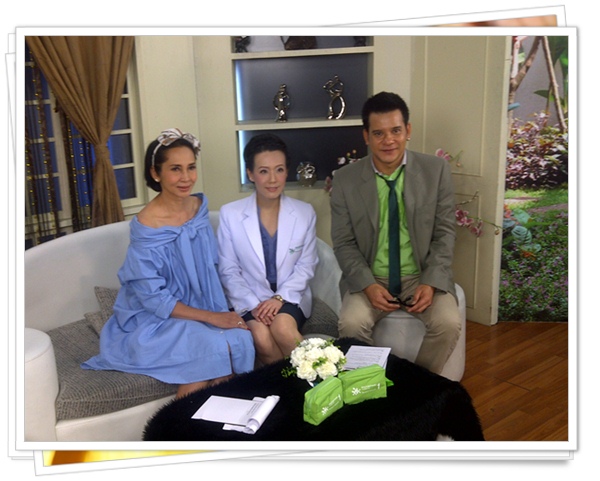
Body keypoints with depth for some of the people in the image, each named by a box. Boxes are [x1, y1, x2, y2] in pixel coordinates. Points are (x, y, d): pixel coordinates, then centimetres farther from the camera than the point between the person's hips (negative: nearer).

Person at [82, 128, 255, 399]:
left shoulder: (199, 206, -1)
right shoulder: (147, 227, -19)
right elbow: (153, 298, -17)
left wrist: (221, 312, -4)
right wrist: (211, 317, -18)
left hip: (201, 308, 5)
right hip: (157, 319, -5)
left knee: (241, 338, -23)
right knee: (216, 349, -28)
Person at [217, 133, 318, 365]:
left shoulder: (305, 212, 0)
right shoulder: (230, 214, -4)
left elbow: (306, 266, 2)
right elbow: (228, 271, -1)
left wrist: (280, 298, -13)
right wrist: (253, 305, -14)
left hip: (290, 297, 1)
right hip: (249, 299, 0)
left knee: (283, 327, -32)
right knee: (262, 337, -31)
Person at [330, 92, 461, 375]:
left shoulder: (436, 170, -4)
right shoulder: (345, 179, -5)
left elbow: (444, 233, -1)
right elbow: (344, 243, -2)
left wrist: (431, 282, -15)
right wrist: (368, 285, -18)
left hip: (422, 276, 1)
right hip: (371, 279, 0)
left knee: (448, 324, -24)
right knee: (351, 324, -26)